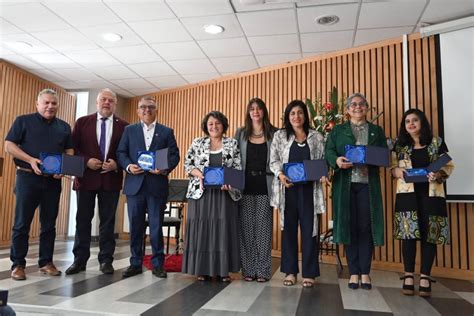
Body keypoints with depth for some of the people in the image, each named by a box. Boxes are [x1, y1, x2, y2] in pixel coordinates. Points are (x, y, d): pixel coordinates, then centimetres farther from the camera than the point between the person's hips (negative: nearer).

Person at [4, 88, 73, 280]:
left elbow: (69, 152, 13)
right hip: (28, 178, -3)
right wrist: (31, 160, -16)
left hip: (53, 180, 3)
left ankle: (46, 262, 16)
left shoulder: (64, 127, 14)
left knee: (49, 223, 7)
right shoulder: (23, 121, 4)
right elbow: (9, 145, -2)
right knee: (22, 223, 0)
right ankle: (18, 264, 10)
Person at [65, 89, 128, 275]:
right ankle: (80, 259, 17)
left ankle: (106, 260, 14)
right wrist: (86, 161, -11)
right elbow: (72, 148, 4)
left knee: (108, 221, 6)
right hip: (86, 176, 1)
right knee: (83, 219, 7)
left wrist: (116, 164, -12)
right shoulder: (82, 122, 7)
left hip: (111, 178, 0)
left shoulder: (123, 126, 5)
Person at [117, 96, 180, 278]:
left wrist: (165, 168, -14)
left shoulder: (167, 132, 10)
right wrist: (128, 166, -12)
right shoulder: (129, 130, 13)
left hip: (157, 185, -1)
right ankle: (135, 263, 18)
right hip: (135, 184, 2)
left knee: (156, 226, 2)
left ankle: (158, 264, 12)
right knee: (135, 226, 7)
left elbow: (175, 155, 3)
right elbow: (121, 153, 7)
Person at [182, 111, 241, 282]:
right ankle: (203, 269, 10)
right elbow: (187, 164, 7)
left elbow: (238, 168, 2)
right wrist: (199, 174, -12)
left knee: (224, 228, 2)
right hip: (201, 192, 0)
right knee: (202, 228, 0)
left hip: (225, 193, 0)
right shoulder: (197, 143, 7)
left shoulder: (232, 144, 6)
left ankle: (223, 269, 12)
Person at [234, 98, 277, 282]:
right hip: (246, 185, 1)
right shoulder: (241, 133, 9)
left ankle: (263, 270, 11)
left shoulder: (273, 133, 6)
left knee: (264, 227, 1)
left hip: (265, 185, -1)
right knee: (246, 227, 3)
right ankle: (248, 269, 13)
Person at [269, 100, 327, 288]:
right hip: (288, 188, 0)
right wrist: (280, 174, -17)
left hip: (309, 189, 0)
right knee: (289, 229, 6)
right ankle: (290, 271, 17)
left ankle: (309, 273, 12)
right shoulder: (280, 136, 8)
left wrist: (323, 175, -12)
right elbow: (274, 160, 2)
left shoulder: (316, 137, 9)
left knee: (309, 229, 2)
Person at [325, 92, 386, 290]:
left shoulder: (377, 131, 17)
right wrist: (337, 160, -18)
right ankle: (354, 272, 10)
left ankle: (365, 272, 11)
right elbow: (329, 152, 3)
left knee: (366, 227, 0)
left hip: (368, 184, 1)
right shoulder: (337, 130, 14)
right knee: (349, 226, 0)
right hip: (345, 184, -1)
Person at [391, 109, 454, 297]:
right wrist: (397, 171, -10)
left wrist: (438, 174, -15)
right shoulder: (400, 144, 10)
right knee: (408, 233, -3)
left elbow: (449, 166, 4)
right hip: (407, 194, 1)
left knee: (429, 234, 0)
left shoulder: (436, 142, 5)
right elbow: (392, 167, 12)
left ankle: (425, 277, 10)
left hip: (431, 194, 0)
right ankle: (408, 276, 7)